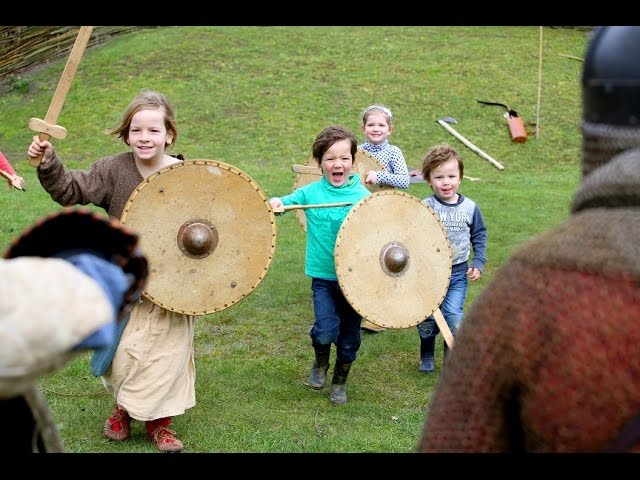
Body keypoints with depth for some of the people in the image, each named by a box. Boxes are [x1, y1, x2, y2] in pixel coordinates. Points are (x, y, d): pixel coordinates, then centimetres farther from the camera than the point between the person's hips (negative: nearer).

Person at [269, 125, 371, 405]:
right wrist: (275, 203, -19)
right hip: (323, 275, -1)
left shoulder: (363, 196, -3)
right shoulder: (310, 193, -1)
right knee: (326, 331, -16)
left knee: (349, 336, 12)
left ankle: (340, 381, 37)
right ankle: (320, 364, 18)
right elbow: (285, 202, 4)